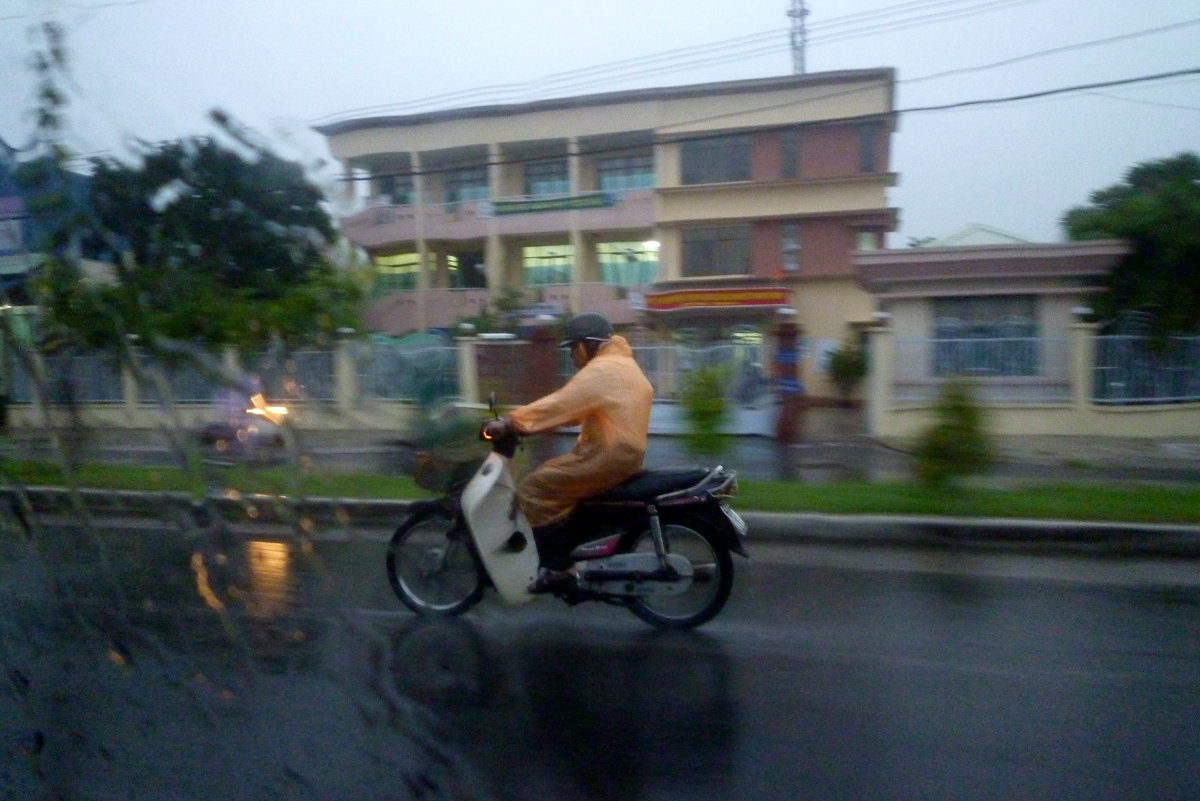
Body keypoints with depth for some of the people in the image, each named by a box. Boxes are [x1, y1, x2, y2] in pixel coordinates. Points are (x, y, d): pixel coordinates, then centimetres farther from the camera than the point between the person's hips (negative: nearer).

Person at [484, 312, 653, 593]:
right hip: (623, 453, 11)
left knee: (534, 489, -10)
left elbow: (559, 404, -20)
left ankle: (559, 567, -7)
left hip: (607, 456, -11)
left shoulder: (601, 370, -14)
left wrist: (510, 422, -14)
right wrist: (527, 419, 16)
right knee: (548, 479, 21)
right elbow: (572, 407, 21)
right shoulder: (620, 364, 19)